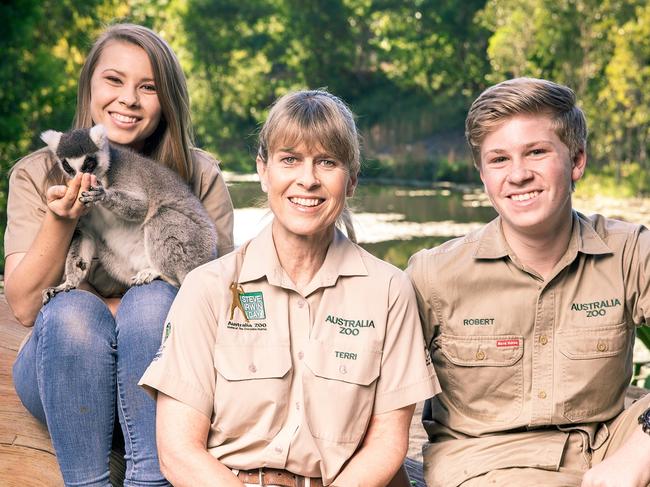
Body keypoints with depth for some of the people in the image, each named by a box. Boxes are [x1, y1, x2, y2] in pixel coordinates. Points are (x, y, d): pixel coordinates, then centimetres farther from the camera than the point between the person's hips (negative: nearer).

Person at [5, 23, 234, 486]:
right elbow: (25, 306, -9)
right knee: (73, 312, -30)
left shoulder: (200, 176, -4)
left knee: (153, 302, -30)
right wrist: (61, 220, -23)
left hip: (156, 363, 0)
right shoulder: (37, 174, -1)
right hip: (63, 370, 1)